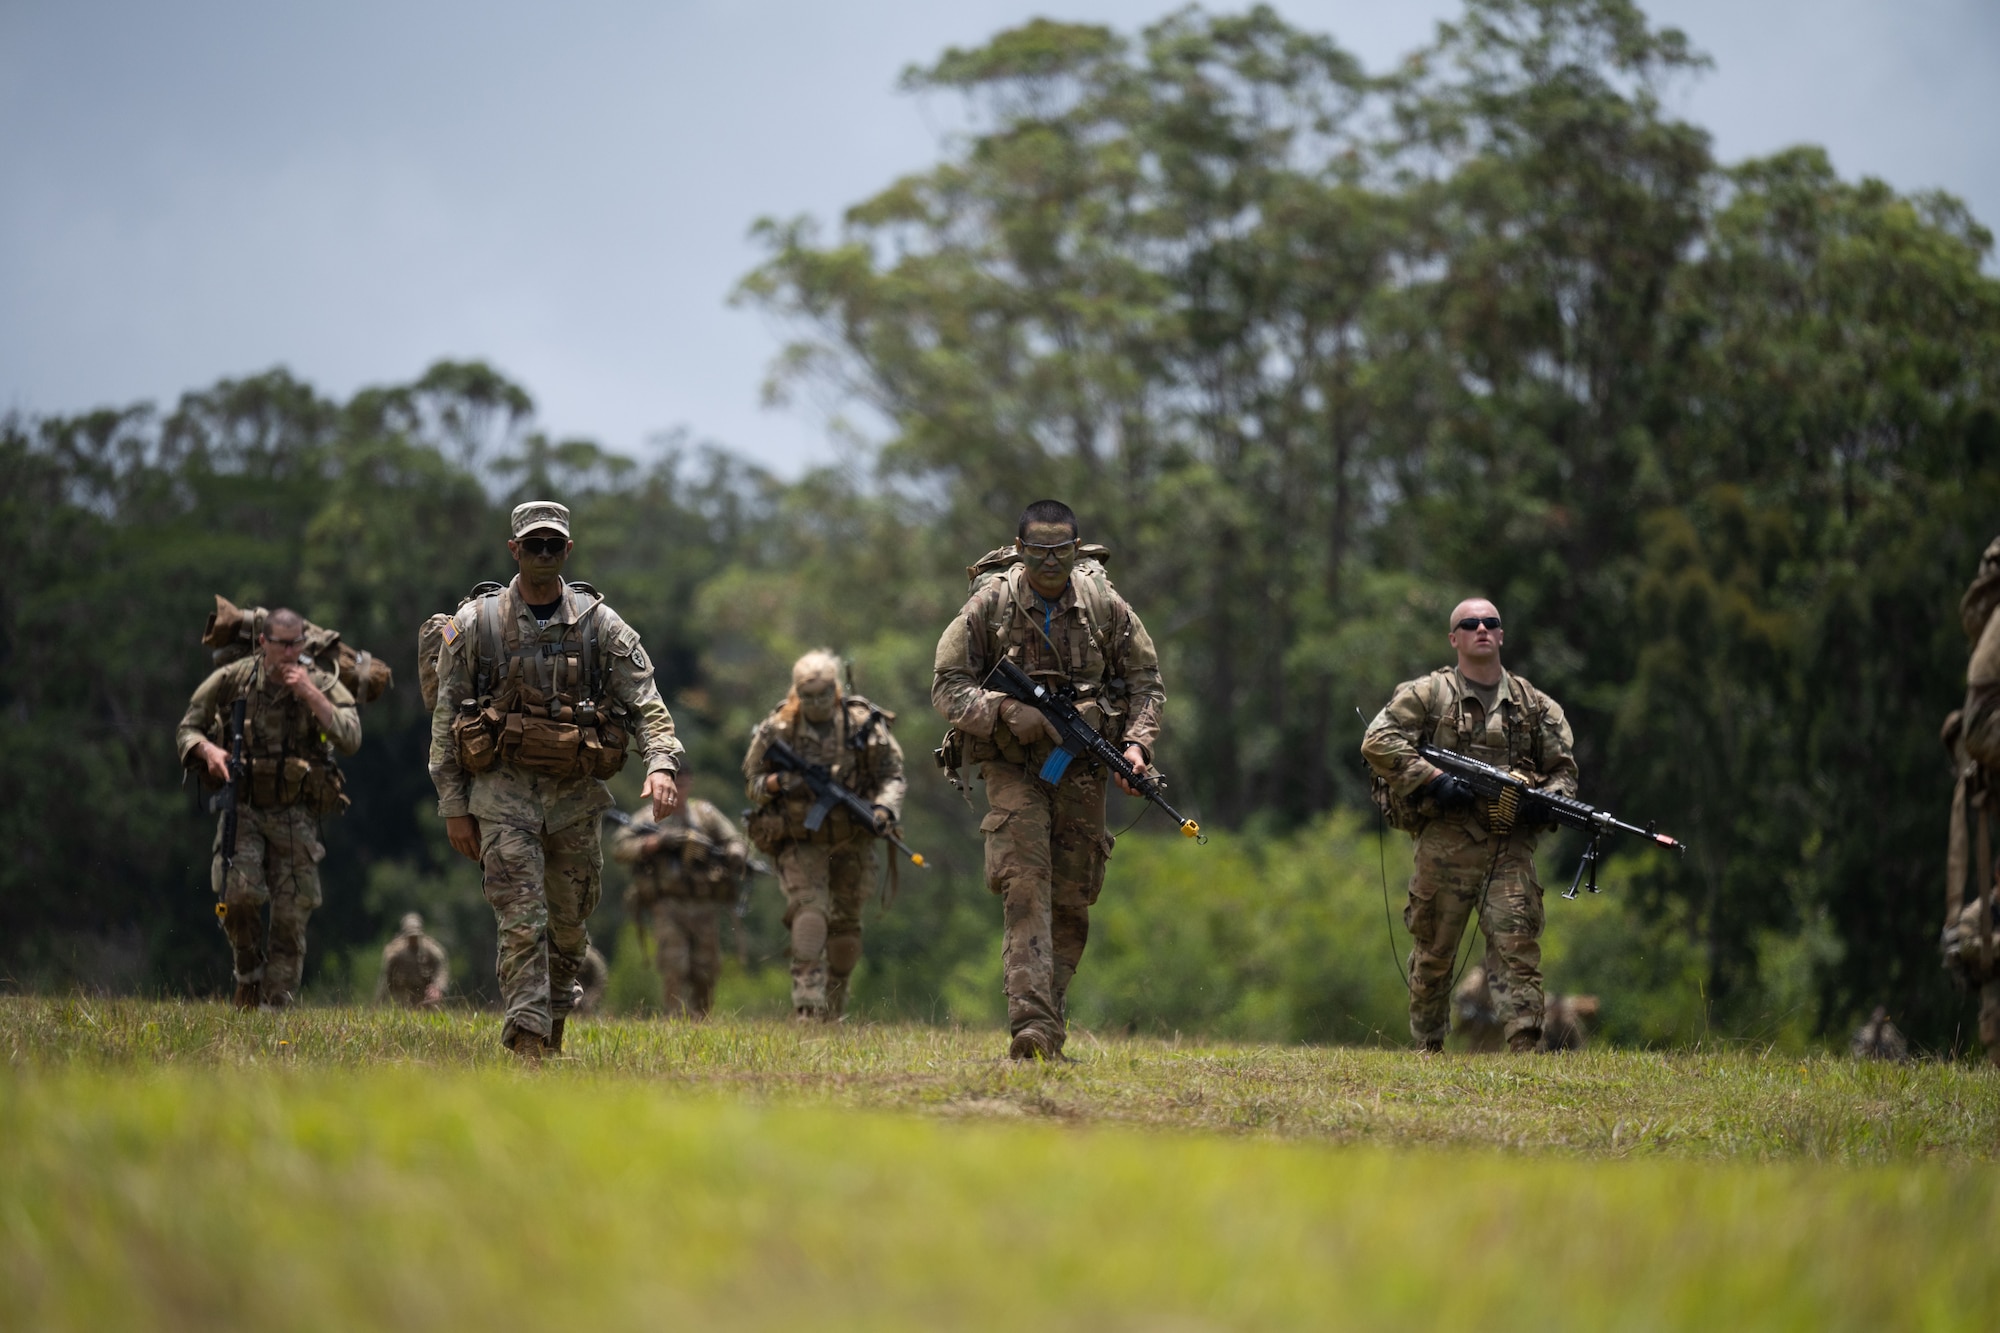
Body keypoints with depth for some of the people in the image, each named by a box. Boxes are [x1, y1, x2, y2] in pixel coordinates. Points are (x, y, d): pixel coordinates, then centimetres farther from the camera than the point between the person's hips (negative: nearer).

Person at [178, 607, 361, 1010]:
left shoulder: (324, 685, -3)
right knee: (238, 892, -22)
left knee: (291, 915, -2)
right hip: (242, 808, -1)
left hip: (295, 816, 1)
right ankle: (249, 972, 5)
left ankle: (274, 1010, 9)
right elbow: (187, 728, 6)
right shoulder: (233, 679, -3)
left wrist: (310, 694, -23)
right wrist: (208, 750, -16)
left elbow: (351, 739, -17)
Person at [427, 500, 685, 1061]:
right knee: (522, 923, -13)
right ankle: (527, 1044, -16)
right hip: (502, 792, -2)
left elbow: (646, 703, -1)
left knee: (569, 926, 11)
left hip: (575, 796, 2)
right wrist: (454, 807, 0)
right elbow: (446, 719, 3)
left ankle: (555, 1022, 34)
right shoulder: (475, 624, 0)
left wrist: (661, 765, -19)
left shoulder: (600, 625, 3)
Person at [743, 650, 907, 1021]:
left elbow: (892, 776, 2)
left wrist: (885, 809, -18)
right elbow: (752, 779, 4)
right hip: (800, 841, -2)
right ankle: (807, 999, -28)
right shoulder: (778, 729, -5)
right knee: (808, 909, -20)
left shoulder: (865, 724, -4)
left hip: (851, 840, 2)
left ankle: (834, 1005, 24)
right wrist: (777, 784, -18)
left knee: (846, 923, 9)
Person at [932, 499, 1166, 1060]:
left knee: (1071, 903, 5)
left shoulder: (1105, 607, 2)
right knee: (1024, 888, -17)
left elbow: (1146, 682, 8)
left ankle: (1049, 1014, 18)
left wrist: (1136, 743, -9)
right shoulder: (989, 606, -4)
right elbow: (947, 684, -4)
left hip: (1082, 775, 3)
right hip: (1014, 769, -3)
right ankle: (1030, 1024, -27)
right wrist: (1007, 712, -21)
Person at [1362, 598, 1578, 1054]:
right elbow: (1378, 743, -4)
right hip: (1445, 841, -1)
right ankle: (1427, 1049, 18)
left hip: (1509, 848, 2)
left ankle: (1524, 1047, -17)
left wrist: (1546, 800, -5)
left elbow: (1563, 768, 18)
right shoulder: (1426, 694, 4)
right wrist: (1432, 780, -14)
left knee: (1518, 948, -10)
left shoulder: (1534, 705, 14)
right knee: (1433, 953, 6)